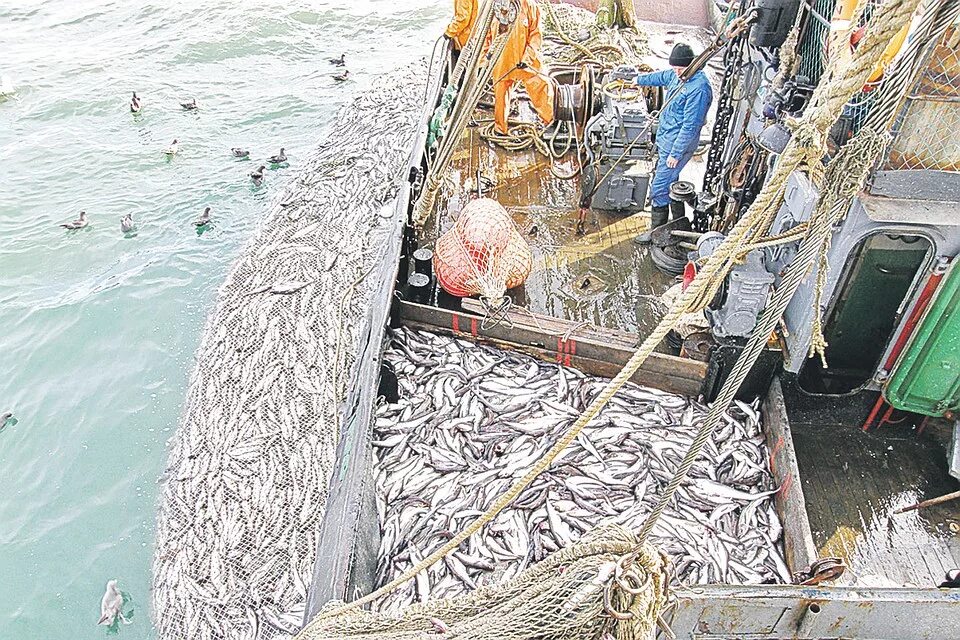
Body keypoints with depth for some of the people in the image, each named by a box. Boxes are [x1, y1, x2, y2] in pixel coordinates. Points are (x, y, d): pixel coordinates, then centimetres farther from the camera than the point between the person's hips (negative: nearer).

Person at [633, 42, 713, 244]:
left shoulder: (699, 88, -25)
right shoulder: (676, 75, 3)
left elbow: (690, 126, -25)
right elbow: (660, 77, 27)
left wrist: (676, 153, -24)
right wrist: (639, 79, 43)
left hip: (677, 144, -10)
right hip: (665, 139, 10)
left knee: (659, 188, -7)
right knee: (669, 181, 21)